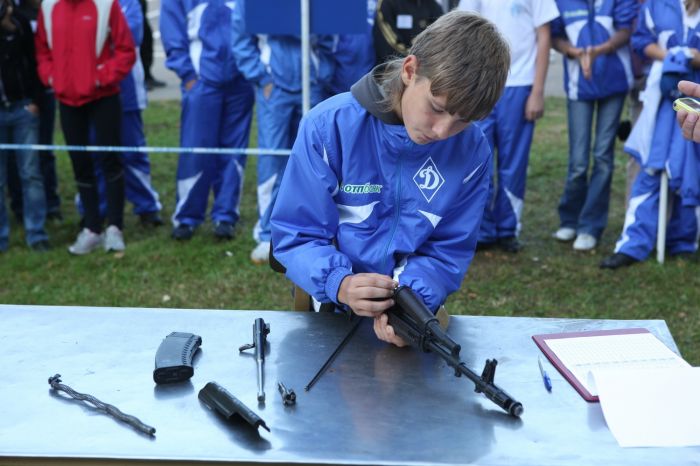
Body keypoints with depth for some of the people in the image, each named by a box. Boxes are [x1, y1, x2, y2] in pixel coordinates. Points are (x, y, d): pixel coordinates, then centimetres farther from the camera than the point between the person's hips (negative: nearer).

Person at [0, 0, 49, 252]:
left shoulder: (21, 24, 3)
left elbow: (33, 62, 8)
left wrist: (34, 100, 1)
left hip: (23, 108, 1)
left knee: (31, 173, 3)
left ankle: (36, 233, 10)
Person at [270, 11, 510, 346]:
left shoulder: (473, 152, -6)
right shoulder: (328, 126, -12)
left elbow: (448, 250, 0)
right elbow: (295, 235, -8)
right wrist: (339, 284, -27)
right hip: (329, 309, -3)